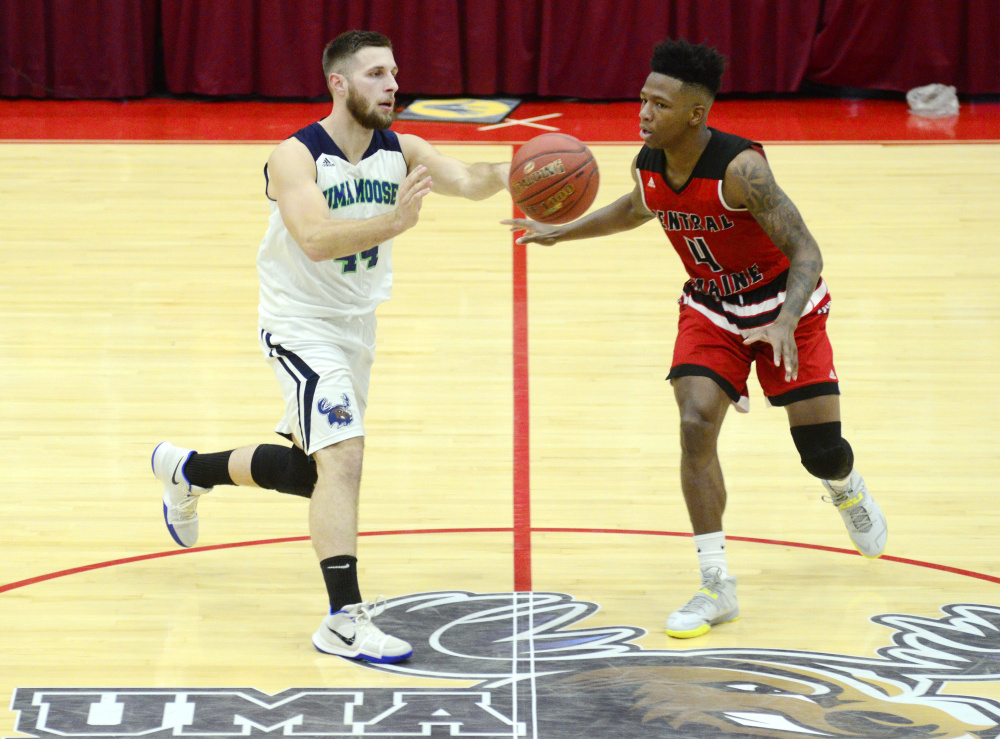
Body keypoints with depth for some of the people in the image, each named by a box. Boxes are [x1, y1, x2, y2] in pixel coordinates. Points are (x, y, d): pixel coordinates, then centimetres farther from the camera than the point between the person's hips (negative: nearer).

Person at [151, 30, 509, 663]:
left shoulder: (402, 152, -6)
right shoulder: (295, 157, -21)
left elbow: (466, 181, -23)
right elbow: (317, 239, -36)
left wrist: (507, 174, -45)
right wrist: (394, 221, -50)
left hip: (357, 325, 7)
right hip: (300, 324, -7)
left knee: (315, 471, 18)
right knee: (343, 454, -22)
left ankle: (189, 471, 43)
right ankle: (345, 620, -22)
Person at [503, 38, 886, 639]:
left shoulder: (740, 168, -32)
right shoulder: (649, 164, -11)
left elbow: (806, 253, -32)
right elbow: (636, 209, 15)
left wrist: (785, 325, -46)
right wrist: (560, 233, 12)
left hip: (786, 306, -4)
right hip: (711, 311, 4)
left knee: (822, 451, -1)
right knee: (695, 426, -17)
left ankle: (849, 490, 41)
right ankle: (717, 587, -9)